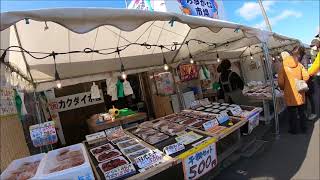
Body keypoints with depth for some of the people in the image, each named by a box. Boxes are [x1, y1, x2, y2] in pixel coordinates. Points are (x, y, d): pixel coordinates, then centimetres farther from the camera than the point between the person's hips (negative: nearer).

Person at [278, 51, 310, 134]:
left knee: (292, 113, 8)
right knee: (301, 112, 18)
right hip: (300, 93, 4)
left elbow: (280, 82, -15)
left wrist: (283, 89, 3)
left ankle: (293, 130, 20)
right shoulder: (299, 64, 0)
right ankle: (304, 128, 31)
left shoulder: (283, 66, -10)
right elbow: (306, 77, -4)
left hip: (290, 94, -4)